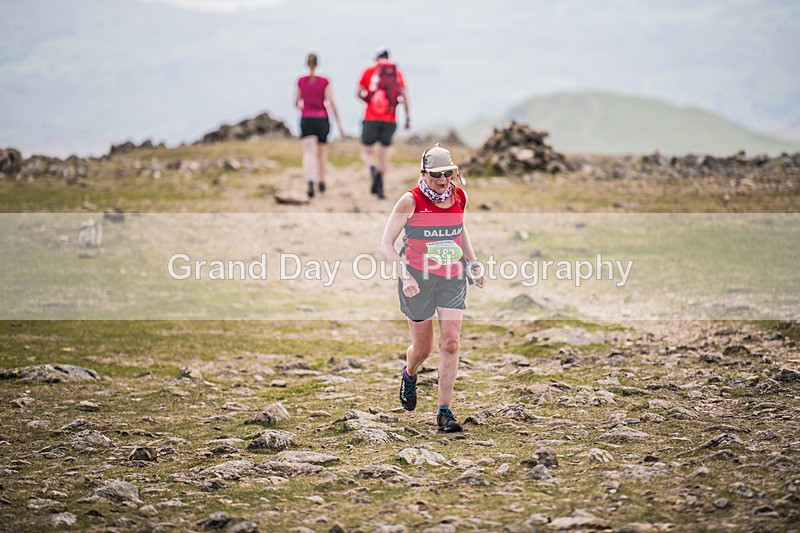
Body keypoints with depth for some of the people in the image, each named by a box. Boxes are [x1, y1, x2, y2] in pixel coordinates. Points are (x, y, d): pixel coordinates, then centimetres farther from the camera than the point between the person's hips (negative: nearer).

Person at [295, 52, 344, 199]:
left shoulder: (301, 81, 1)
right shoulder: (324, 82, -2)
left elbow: (296, 103, 10)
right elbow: (331, 103, -6)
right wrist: (339, 124, -3)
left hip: (306, 120, -1)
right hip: (322, 119, 1)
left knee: (309, 154, -12)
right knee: (322, 152, 21)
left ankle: (310, 181, -35)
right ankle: (321, 181, 32)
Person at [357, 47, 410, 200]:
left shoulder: (369, 71, 2)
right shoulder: (397, 73, 5)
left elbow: (359, 93, 1)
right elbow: (404, 96, -4)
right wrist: (408, 117, -4)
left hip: (371, 118, -1)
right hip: (390, 120, 2)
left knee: (366, 152, 9)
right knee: (384, 152, 15)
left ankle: (374, 170, -23)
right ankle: (380, 187, 5)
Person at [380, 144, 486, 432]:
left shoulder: (459, 197, 1)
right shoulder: (411, 201, -13)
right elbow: (386, 243, -11)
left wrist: (473, 262, 14)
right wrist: (404, 275, -24)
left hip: (453, 279, 3)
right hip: (418, 279, -3)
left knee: (450, 344, -9)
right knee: (423, 348, 8)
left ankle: (444, 411, -3)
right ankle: (409, 376, 45)